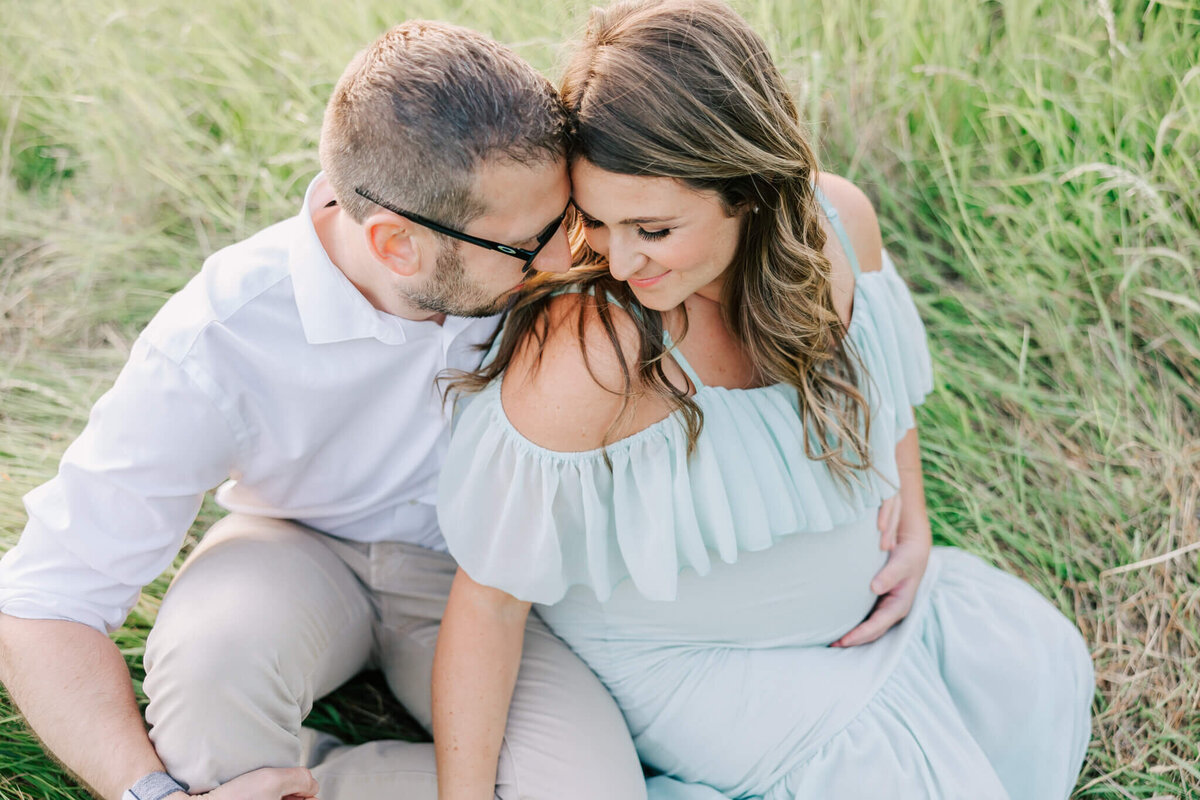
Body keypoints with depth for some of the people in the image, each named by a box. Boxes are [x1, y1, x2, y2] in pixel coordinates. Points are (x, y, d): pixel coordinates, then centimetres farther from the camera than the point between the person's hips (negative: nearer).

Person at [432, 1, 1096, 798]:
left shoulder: (839, 220, -19)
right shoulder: (584, 361, -38)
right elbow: (488, 598, -29)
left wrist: (913, 533, -1)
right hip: (675, 653, -6)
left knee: (1038, 661, 11)